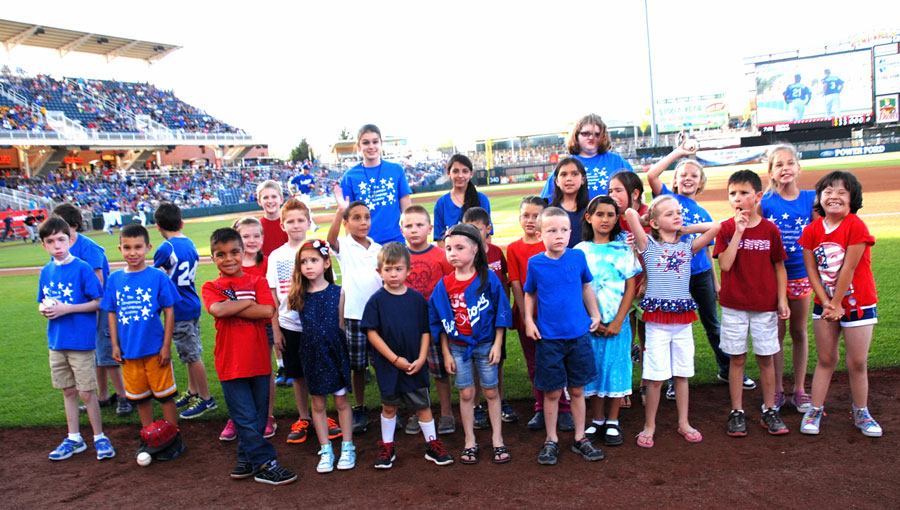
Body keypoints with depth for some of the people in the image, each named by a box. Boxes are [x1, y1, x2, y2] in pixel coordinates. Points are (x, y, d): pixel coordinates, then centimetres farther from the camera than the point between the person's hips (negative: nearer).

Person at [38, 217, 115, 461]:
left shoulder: (82, 268, -12)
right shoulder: (46, 271, 5)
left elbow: (98, 302, -12)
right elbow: (42, 303, 15)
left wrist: (66, 308, -19)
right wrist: (44, 308, -8)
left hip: (80, 340, -6)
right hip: (56, 341, 6)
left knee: (86, 392, 0)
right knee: (68, 391, 15)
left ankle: (100, 438, 14)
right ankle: (74, 439, 27)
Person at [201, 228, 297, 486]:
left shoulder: (257, 281, 5)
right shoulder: (210, 288, 4)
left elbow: (268, 311, -13)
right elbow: (217, 310, -18)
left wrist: (231, 308, -13)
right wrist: (248, 302, -11)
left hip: (258, 359, 2)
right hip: (230, 362, -1)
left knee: (258, 416, 11)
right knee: (245, 418, 0)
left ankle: (247, 459, 27)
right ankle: (265, 464, 8)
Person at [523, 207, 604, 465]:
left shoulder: (578, 257, -2)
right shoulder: (535, 263, -5)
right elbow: (530, 294, 8)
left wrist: (595, 314, 9)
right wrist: (528, 320, -3)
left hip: (579, 335, 1)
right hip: (548, 338, -1)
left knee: (577, 390, 12)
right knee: (552, 392, 8)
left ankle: (580, 438, 28)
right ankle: (551, 441, 24)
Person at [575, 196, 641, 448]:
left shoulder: (624, 249, 3)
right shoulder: (580, 251, 2)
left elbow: (630, 288, 0)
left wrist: (618, 321, -8)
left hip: (617, 322, 0)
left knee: (616, 369, 4)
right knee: (593, 370, 6)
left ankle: (612, 422, 18)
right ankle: (597, 421, 20)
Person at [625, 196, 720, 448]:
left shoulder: (688, 245, 9)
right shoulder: (648, 245, -1)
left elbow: (715, 227, -1)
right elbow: (630, 213, -12)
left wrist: (685, 229, 5)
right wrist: (649, 225, 6)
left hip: (683, 319, 4)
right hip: (657, 318, -3)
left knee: (682, 373, 13)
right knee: (655, 376, 0)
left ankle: (683, 423, 26)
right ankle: (649, 425, 15)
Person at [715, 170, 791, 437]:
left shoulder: (770, 230, -1)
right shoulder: (726, 228, -4)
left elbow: (779, 267, 5)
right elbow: (725, 264, -16)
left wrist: (782, 300, 0)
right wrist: (738, 232, -19)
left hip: (765, 304, 1)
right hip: (734, 305, -1)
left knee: (766, 357, 8)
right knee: (737, 358, 6)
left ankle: (769, 411, 22)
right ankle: (737, 413, 17)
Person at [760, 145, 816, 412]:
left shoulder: (811, 199, 0)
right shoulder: (764, 202, -5)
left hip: (801, 275, 1)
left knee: (800, 332, 11)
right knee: (776, 333, 6)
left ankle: (799, 390, 24)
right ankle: (777, 391, 18)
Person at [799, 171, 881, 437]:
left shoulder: (856, 227, -17)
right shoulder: (811, 230, -4)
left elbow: (849, 268, -17)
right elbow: (811, 269, -3)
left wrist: (837, 304, -14)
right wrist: (826, 303, -11)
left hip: (858, 304, -3)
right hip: (825, 304, 3)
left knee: (857, 362, 5)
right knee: (826, 359, 11)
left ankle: (861, 413, 22)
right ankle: (815, 410, 19)